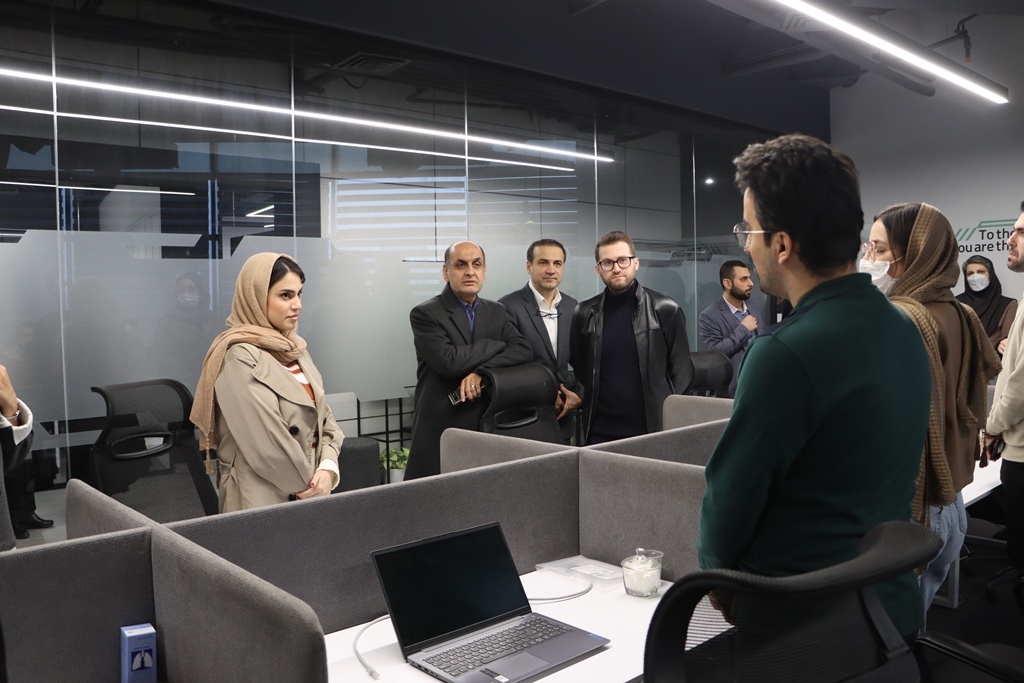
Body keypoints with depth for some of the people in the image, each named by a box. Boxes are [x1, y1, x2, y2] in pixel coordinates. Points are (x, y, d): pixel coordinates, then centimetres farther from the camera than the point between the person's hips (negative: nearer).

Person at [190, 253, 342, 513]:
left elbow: (324, 418, 7)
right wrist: (307, 487, -11)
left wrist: (328, 469, -8)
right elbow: (268, 447, -21)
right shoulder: (240, 358, -17)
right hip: (264, 499, -7)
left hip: (309, 494, 7)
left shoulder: (293, 348, 8)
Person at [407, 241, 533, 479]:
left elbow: (524, 350, -3)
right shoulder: (425, 314, -6)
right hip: (441, 431, -4)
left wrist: (481, 371, -19)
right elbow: (449, 361, -20)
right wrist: (497, 344, -6)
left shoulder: (497, 312, 11)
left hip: (490, 426, 4)